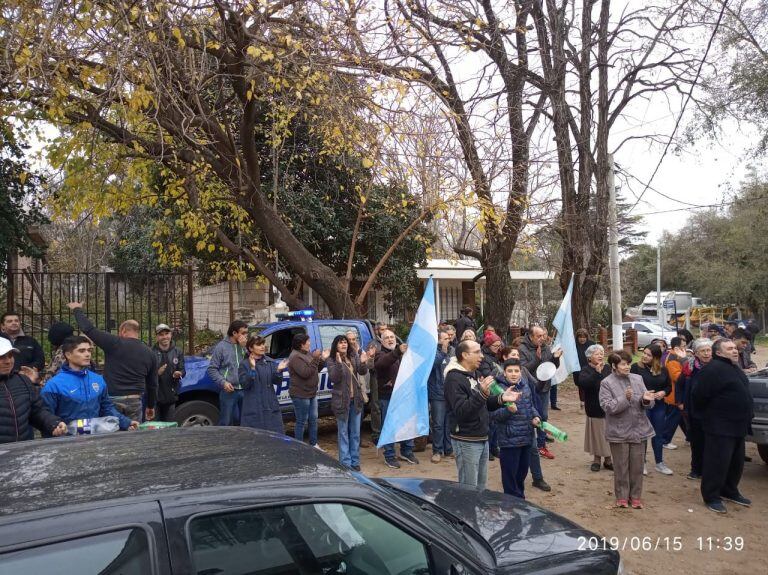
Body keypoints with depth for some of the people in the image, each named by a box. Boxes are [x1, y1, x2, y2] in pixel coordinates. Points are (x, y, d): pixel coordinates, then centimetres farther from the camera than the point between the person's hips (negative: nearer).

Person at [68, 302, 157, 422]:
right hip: (135, 401, 3)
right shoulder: (149, 353, 9)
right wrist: (151, 406, 24)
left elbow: (88, 329, -2)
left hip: (112, 399, -3)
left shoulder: (115, 343, -5)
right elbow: (152, 384, 13)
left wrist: (77, 309, 14)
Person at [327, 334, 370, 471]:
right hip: (341, 400, -4)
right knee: (343, 433, 4)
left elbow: (363, 372, -6)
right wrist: (339, 364, -33)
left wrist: (363, 363, -26)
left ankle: (355, 461, 21)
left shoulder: (354, 356, 3)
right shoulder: (331, 360, -8)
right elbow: (333, 378, -19)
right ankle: (346, 463, 10)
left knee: (355, 432, 11)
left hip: (356, 399, 4)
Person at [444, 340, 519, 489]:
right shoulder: (454, 379, -17)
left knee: (481, 485, 18)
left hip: (482, 438, 9)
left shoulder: (474, 375, 13)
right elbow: (460, 411, -27)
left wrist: (501, 398, 2)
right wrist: (482, 393, -36)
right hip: (467, 442, -9)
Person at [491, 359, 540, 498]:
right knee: (510, 475, 2)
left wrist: (535, 416, 1)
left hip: (527, 438, 7)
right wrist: (508, 410, -34)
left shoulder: (526, 385, 4)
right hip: (509, 440, -6)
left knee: (522, 471, 20)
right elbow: (493, 414, -19)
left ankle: (520, 498, 37)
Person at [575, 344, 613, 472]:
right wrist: (596, 373, -34)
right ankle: (596, 459, 22)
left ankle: (608, 459, 22)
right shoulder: (586, 370, -8)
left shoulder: (608, 368, 4)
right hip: (595, 409, -3)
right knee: (597, 434, 6)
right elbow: (582, 383, -26)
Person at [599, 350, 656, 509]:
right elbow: (607, 407, -15)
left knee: (637, 466, 11)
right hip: (619, 432, -3)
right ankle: (621, 496, 21)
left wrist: (646, 400, -18)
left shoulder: (637, 379, 4)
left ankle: (635, 496, 25)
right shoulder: (607, 383, -7)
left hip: (639, 430, 3)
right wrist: (624, 398, -27)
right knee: (621, 466, 7)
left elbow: (647, 405, 6)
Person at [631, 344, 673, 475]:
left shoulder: (663, 370, 1)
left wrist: (663, 392, -9)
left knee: (658, 435, 14)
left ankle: (659, 463, 28)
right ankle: (641, 463, 21)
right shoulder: (636, 367, -10)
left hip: (659, 406, 4)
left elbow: (669, 386, 11)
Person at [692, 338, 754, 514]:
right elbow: (699, 396, -20)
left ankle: (730, 491, 34)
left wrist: (748, 416, 20)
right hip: (720, 427, -10)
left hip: (738, 426, 10)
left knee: (736, 462, 18)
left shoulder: (735, 368, 14)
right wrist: (707, 414, -6)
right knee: (717, 462, -3)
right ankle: (711, 497, 8)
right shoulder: (713, 369, -18)